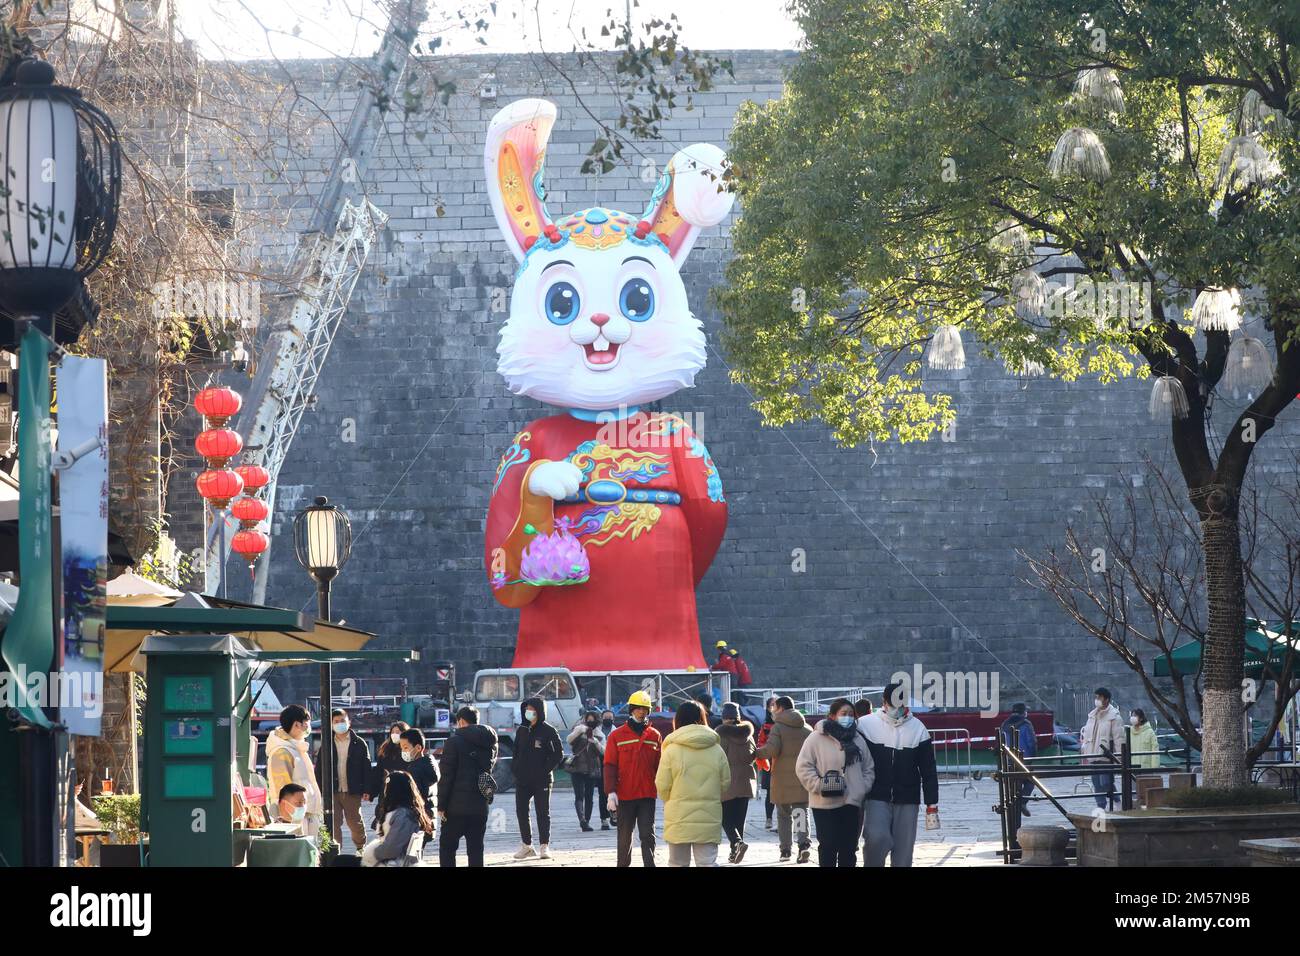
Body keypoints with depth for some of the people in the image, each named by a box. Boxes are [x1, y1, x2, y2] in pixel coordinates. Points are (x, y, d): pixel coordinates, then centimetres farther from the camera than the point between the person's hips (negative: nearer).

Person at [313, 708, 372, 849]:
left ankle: (361, 848, 25)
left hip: (352, 792, -1)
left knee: (354, 822, 5)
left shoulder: (359, 744, 2)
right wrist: (319, 790, 0)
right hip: (332, 791, 1)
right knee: (334, 824, 0)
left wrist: (366, 790, -4)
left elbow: (366, 768, 2)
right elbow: (319, 769, 7)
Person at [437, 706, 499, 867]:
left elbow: (446, 776, -10)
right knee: (476, 848, 8)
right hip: (481, 806, 5)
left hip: (457, 805, -5)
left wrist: (441, 805, -8)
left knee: (447, 847, 4)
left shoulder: (454, 741, -8)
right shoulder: (490, 742, 9)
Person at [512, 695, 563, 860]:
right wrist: (516, 770, 4)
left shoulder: (549, 731, -6)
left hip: (542, 780, -5)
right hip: (522, 780, 5)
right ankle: (526, 845, 16)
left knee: (543, 812, 0)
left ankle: (544, 846, 5)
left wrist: (545, 770, -12)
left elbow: (559, 754, -6)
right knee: (521, 811, 5)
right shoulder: (522, 730, 10)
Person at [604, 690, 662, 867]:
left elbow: (660, 765, 9)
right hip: (625, 796, -1)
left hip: (648, 794, 1)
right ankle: (623, 864, 17)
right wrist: (611, 791, -9)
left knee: (648, 835, -3)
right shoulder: (617, 736, 0)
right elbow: (610, 765, -2)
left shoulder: (654, 736, 6)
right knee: (624, 836, 7)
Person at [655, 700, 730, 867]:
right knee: (708, 863, 1)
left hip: (679, 818, -2)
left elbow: (662, 785, -6)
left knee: (678, 863, 10)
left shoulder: (672, 749, -8)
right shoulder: (717, 750, 1)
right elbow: (725, 783, 6)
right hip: (709, 819, 2)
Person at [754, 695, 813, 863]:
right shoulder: (807, 729, 9)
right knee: (801, 812, 2)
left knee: (783, 814, 9)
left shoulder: (778, 727, -6)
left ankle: (785, 850, 9)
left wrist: (756, 753, -1)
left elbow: (772, 749, -17)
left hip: (782, 779, -3)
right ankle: (804, 843, -19)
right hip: (803, 780, 3)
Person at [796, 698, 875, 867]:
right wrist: (819, 785, -16)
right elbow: (803, 767, -7)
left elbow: (868, 768, 16)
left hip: (852, 802, 4)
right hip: (826, 804, -4)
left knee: (849, 848, 8)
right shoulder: (817, 738, -5)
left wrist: (864, 788, 1)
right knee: (828, 847, -1)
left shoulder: (858, 740, 11)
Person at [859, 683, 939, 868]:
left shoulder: (917, 729, 5)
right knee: (876, 838, -22)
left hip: (907, 801, 2)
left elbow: (928, 771, 7)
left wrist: (932, 806, 4)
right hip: (876, 799, -2)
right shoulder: (866, 725, 1)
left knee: (904, 851, 1)